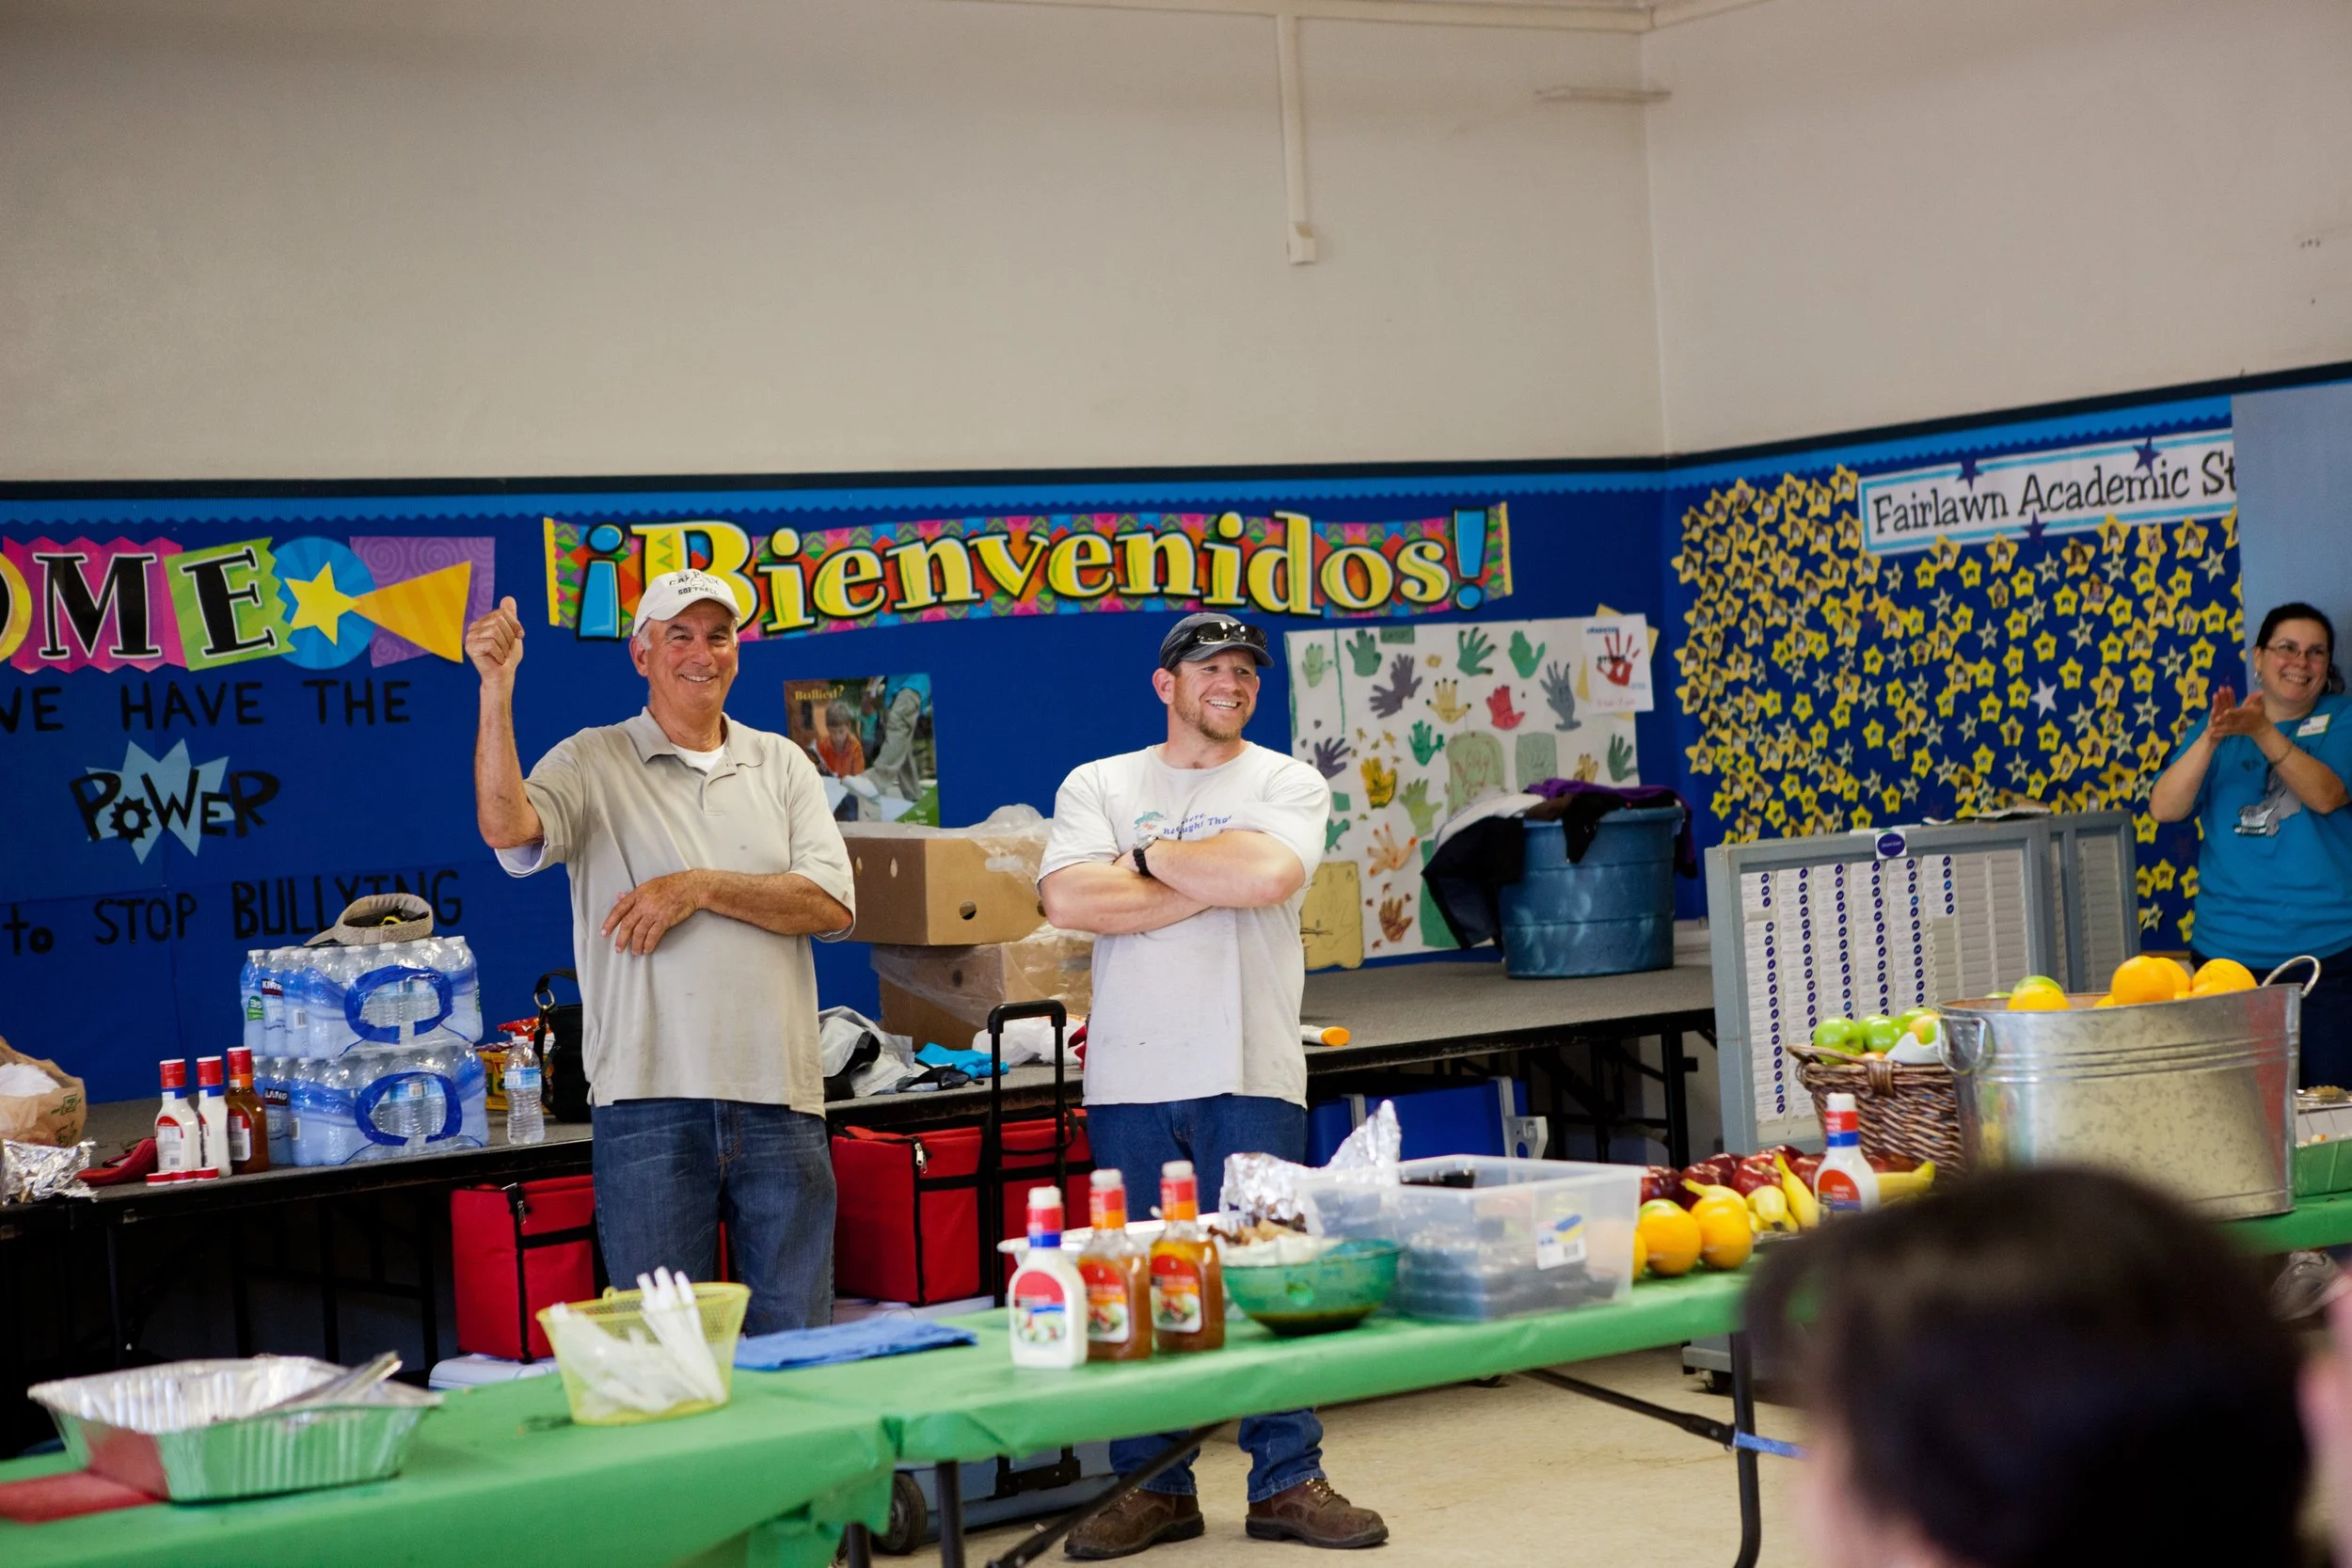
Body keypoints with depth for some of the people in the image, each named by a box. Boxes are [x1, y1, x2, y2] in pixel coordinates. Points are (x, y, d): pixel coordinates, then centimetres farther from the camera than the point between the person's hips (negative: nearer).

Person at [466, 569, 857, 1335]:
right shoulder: (592, 763, 5)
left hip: (779, 1099, 3)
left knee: (795, 1346, 6)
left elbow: (831, 905, 1)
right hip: (652, 1099, -2)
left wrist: (699, 887, -9)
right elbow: (506, 826, -16)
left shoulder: (781, 765, 13)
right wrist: (497, 687, -21)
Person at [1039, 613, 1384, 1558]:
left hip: (1250, 1074, -1)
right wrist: (1212, 880, -8)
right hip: (1130, 1079, 1)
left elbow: (1267, 874, -14)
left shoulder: (1287, 784, 7)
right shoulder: (1098, 786, 10)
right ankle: (1153, 1488, 15)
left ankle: (1287, 1482, 10)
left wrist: (1147, 856, -4)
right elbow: (1069, 899, -8)